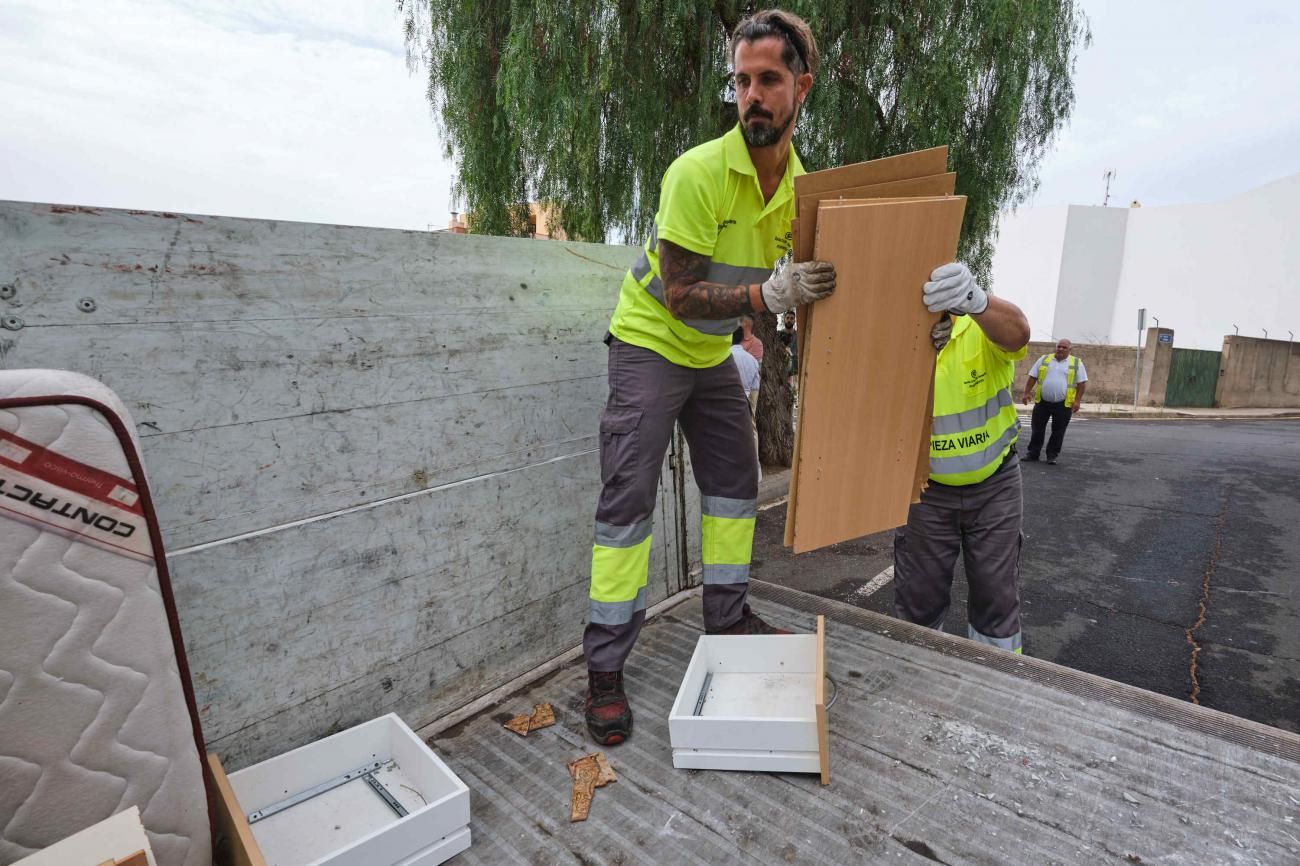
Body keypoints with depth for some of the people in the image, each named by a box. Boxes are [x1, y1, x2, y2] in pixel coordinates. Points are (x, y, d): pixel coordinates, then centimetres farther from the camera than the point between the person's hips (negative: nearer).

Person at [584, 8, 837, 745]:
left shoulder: (800, 182, -3)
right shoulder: (698, 172, -24)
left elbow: (796, 273, 8)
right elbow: (679, 295, -25)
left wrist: (812, 290, -13)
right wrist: (768, 294, -36)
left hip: (713, 352, 7)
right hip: (650, 343, -7)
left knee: (736, 484, 10)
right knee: (628, 502, -10)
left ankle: (729, 618, 27)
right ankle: (606, 672, 0)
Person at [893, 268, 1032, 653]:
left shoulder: (985, 321, -16)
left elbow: (1017, 333, -41)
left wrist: (973, 298, -64)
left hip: (994, 483, 0)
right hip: (925, 488, 1)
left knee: (997, 596, 12)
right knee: (918, 598, 10)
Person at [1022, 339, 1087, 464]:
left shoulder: (1077, 363, 2)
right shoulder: (1044, 359, 6)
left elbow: (1082, 383, 0)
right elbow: (1032, 377, 8)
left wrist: (1077, 400, -9)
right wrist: (1027, 392, 0)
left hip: (1064, 404, -1)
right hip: (1042, 401, 2)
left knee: (1058, 431, 5)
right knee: (1037, 428, 5)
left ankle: (1052, 455, 13)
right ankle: (1033, 453, 14)